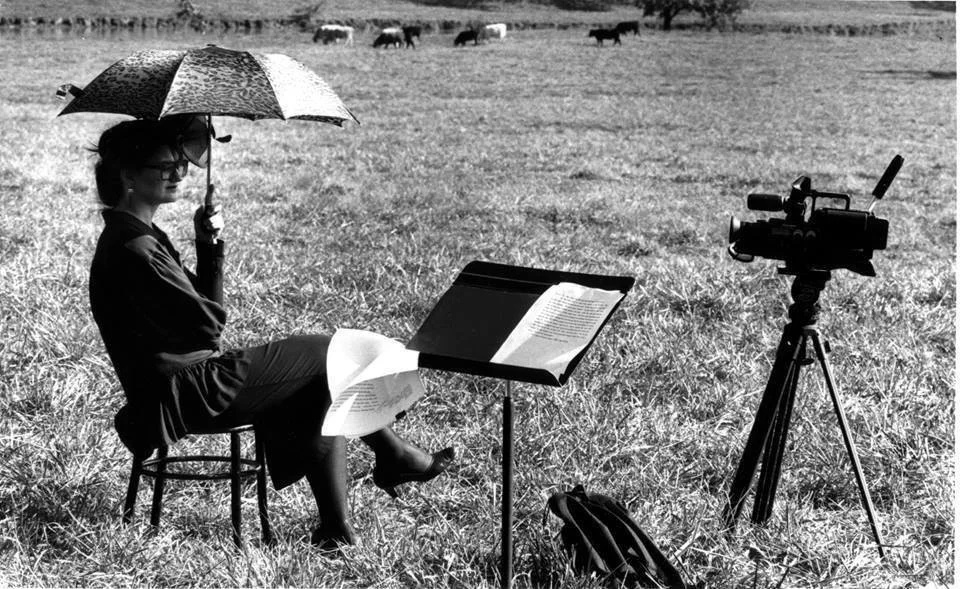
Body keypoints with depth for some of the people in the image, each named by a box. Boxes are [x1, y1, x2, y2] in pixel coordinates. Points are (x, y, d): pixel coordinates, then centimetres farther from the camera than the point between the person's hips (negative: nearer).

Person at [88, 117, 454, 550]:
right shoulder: (132, 249, -21)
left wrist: (208, 246, -3)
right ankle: (394, 456, 19)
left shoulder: (138, 235, 13)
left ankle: (335, 528, 11)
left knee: (321, 385, 12)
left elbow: (204, 306, 12)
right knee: (333, 353, -3)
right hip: (190, 396, -11)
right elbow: (207, 325, -20)